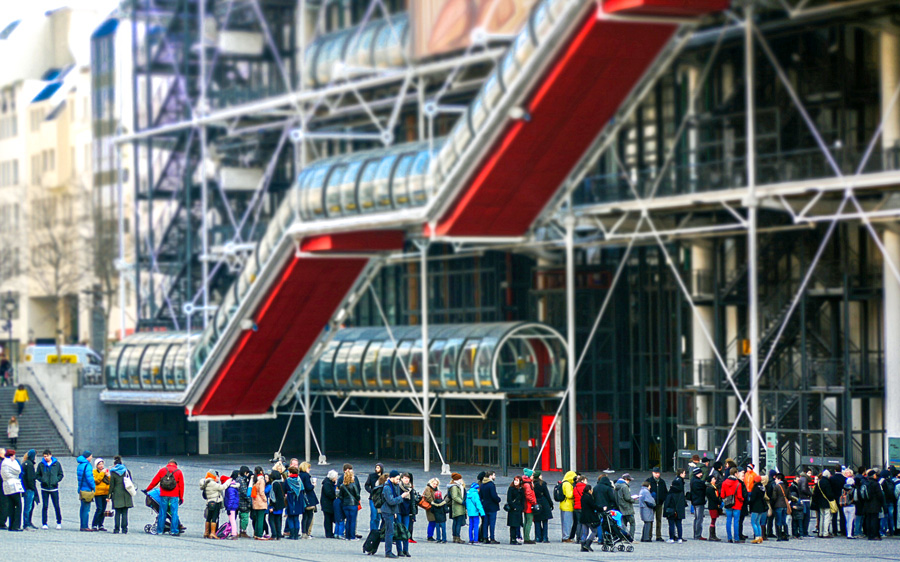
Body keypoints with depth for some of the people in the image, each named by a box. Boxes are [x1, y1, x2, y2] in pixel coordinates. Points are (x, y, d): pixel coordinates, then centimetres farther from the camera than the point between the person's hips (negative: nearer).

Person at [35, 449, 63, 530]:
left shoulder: (57, 464, 2)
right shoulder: (41, 465, 3)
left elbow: (61, 474, 9)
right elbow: (37, 475, 10)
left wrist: (56, 480, -7)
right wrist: (42, 480, -7)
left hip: (54, 488, 0)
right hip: (44, 488, 0)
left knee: (56, 506, 1)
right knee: (45, 506, 1)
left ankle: (59, 523, 14)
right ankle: (44, 524, 7)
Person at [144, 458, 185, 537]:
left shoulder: (162, 470, 9)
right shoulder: (179, 472, 8)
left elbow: (154, 481, 11)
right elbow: (181, 485, 6)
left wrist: (147, 490, 22)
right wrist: (181, 497, 10)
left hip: (163, 495, 1)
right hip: (174, 496, -1)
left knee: (162, 513, 5)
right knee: (174, 513, 0)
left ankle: (160, 530, 7)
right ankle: (174, 531, -4)